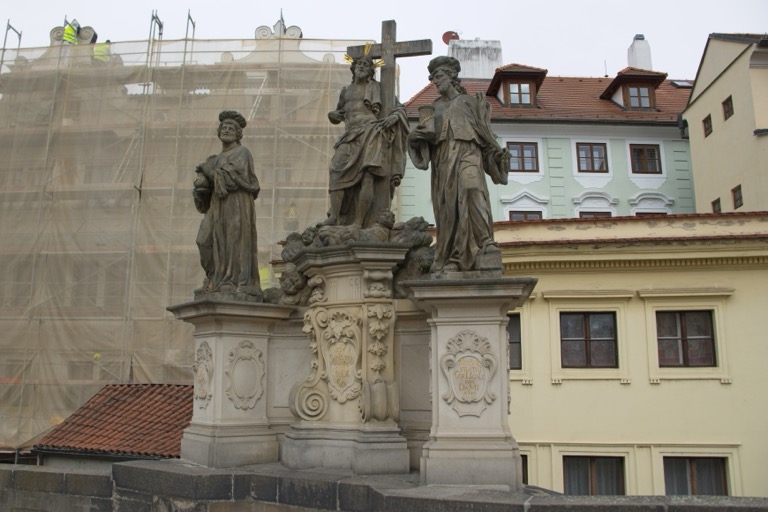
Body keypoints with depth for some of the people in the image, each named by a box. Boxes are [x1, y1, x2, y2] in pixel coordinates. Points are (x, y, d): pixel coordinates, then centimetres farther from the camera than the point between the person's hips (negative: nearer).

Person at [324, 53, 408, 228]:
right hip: (350, 137, 4)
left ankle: (359, 222, -16)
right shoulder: (346, 90, 21)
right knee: (338, 171, -15)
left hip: (370, 135, -4)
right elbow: (338, 111, 34)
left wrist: (394, 116, -14)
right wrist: (333, 114, 9)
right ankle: (333, 217, -18)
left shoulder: (376, 87, 10)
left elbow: (399, 107, 9)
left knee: (367, 177, -15)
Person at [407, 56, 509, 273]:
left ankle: (485, 248, -36)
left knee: (471, 191, -30)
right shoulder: (435, 107, 26)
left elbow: (484, 131, 13)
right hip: (443, 157, 3)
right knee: (447, 206, -8)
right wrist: (417, 135, -8)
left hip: (467, 152, -3)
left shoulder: (470, 101, 19)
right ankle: (451, 260, -11)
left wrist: (498, 153, -2)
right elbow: (424, 133, 15)